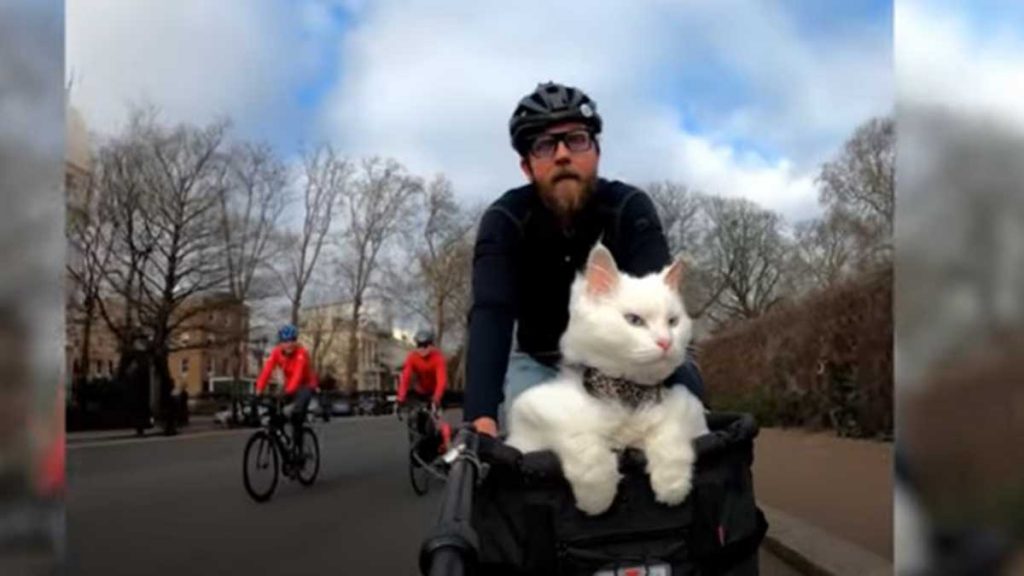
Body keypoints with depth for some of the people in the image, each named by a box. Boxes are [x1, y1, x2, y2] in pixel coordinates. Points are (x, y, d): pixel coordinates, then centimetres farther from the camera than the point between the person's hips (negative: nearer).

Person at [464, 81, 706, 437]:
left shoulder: (630, 209, -20)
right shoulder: (505, 220, -21)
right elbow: (490, 314, -35)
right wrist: (480, 416, -52)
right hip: (541, 363, 0)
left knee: (683, 380, -28)